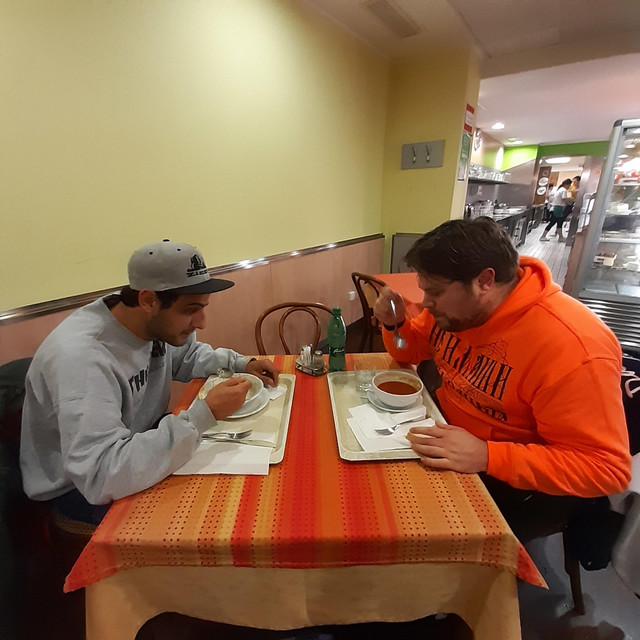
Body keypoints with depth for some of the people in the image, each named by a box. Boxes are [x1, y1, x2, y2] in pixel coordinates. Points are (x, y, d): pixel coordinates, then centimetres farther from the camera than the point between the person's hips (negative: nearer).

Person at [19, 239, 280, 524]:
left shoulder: (156, 322, -12)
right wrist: (204, 414, -41)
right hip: (77, 488, -6)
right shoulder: (82, 356, -35)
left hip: (141, 437, 7)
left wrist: (241, 363, -7)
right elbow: (100, 477, -40)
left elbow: (188, 357, 9)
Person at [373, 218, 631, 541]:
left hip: (517, 480, -6)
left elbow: (606, 469, -25)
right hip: (446, 434, 6)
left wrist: (486, 456, -36)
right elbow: (415, 349, 9)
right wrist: (393, 323, -13)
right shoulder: (455, 304, -8)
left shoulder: (570, 346, -30)